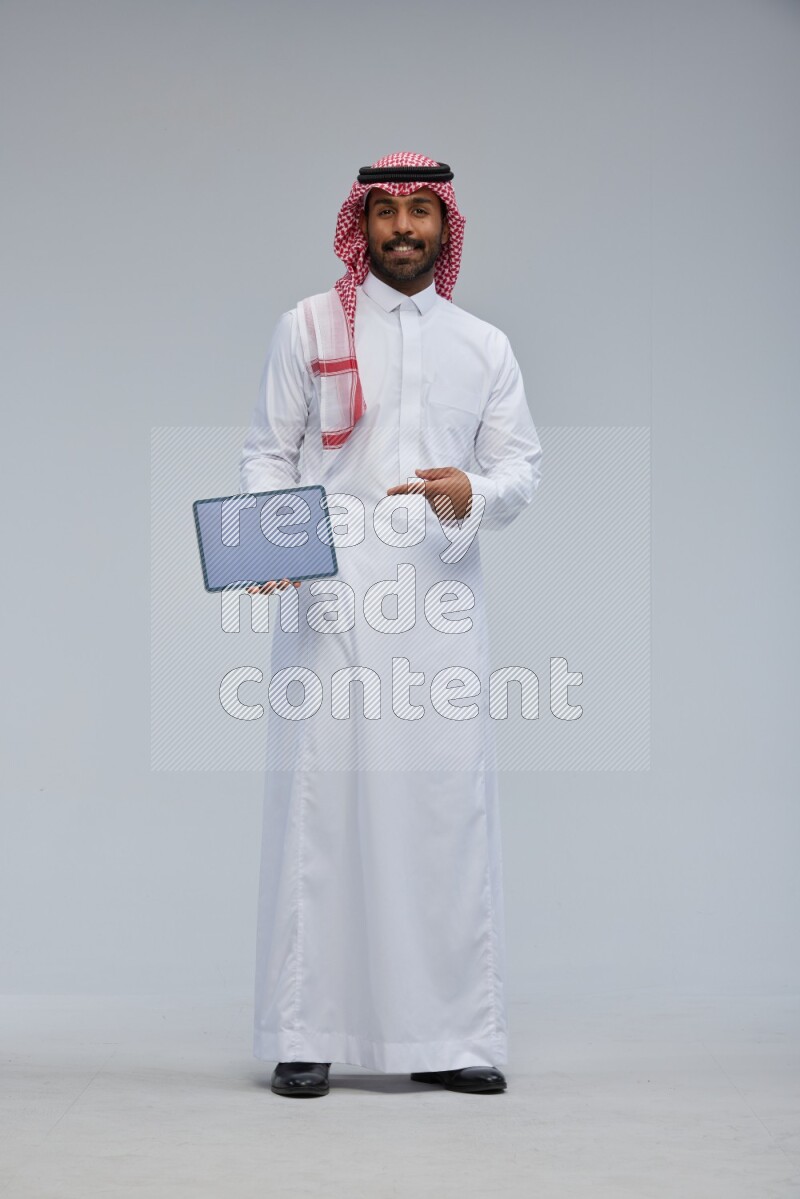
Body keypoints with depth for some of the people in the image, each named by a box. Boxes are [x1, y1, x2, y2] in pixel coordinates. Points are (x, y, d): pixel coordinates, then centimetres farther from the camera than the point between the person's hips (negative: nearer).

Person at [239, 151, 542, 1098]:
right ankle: (305, 1035, 3)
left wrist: (472, 495, -10)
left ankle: (449, 1036, 6)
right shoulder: (309, 327, 10)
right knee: (319, 797, -4)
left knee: (448, 800, -1)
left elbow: (521, 463, 13)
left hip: (440, 602, 2)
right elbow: (269, 452, 8)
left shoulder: (484, 346, 16)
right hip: (328, 601, -2)